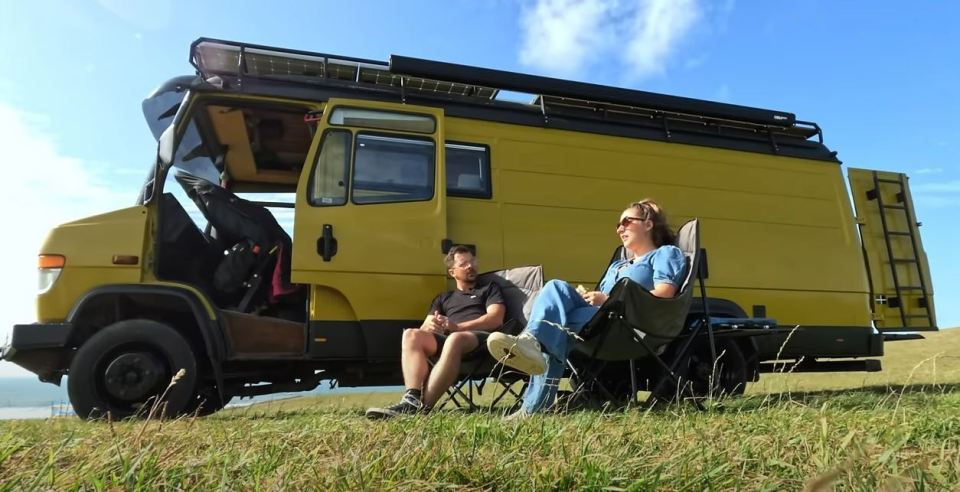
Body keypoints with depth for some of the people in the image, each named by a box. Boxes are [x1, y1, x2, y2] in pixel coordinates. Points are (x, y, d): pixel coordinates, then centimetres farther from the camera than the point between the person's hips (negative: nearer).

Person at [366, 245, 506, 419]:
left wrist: (457, 327, -10)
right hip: (447, 339, 4)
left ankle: (421, 405, -46)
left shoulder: (490, 288, 22)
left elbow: (495, 319, 3)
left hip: (481, 337, -4)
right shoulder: (443, 298, 30)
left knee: (454, 339, -40)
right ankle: (412, 398, -44)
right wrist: (429, 327, -9)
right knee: (412, 335, -26)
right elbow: (423, 330, 19)